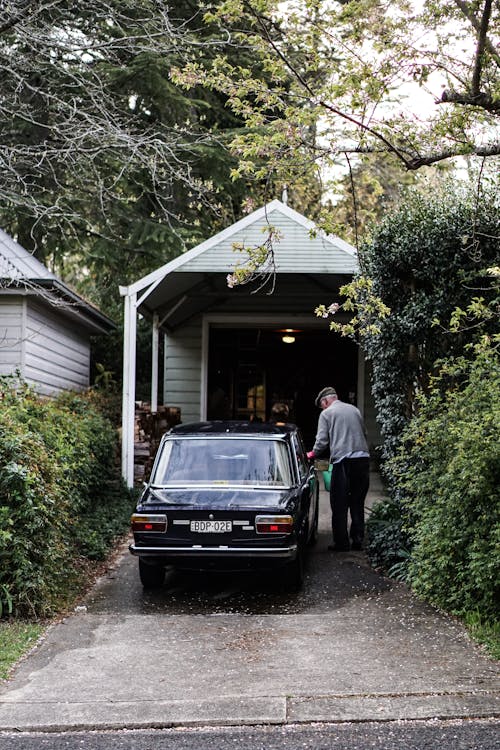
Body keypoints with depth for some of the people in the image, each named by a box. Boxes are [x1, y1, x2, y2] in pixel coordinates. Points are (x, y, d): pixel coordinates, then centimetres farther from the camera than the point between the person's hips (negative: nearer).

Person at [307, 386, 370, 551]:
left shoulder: (326, 414, 3)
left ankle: (341, 543, 3)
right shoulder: (354, 410, 17)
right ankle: (357, 539, 14)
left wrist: (312, 454, 14)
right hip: (363, 458, 5)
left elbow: (322, 441, -2)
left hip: (343, 460, -5)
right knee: (358, 503, 13)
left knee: (339, 505, 2)